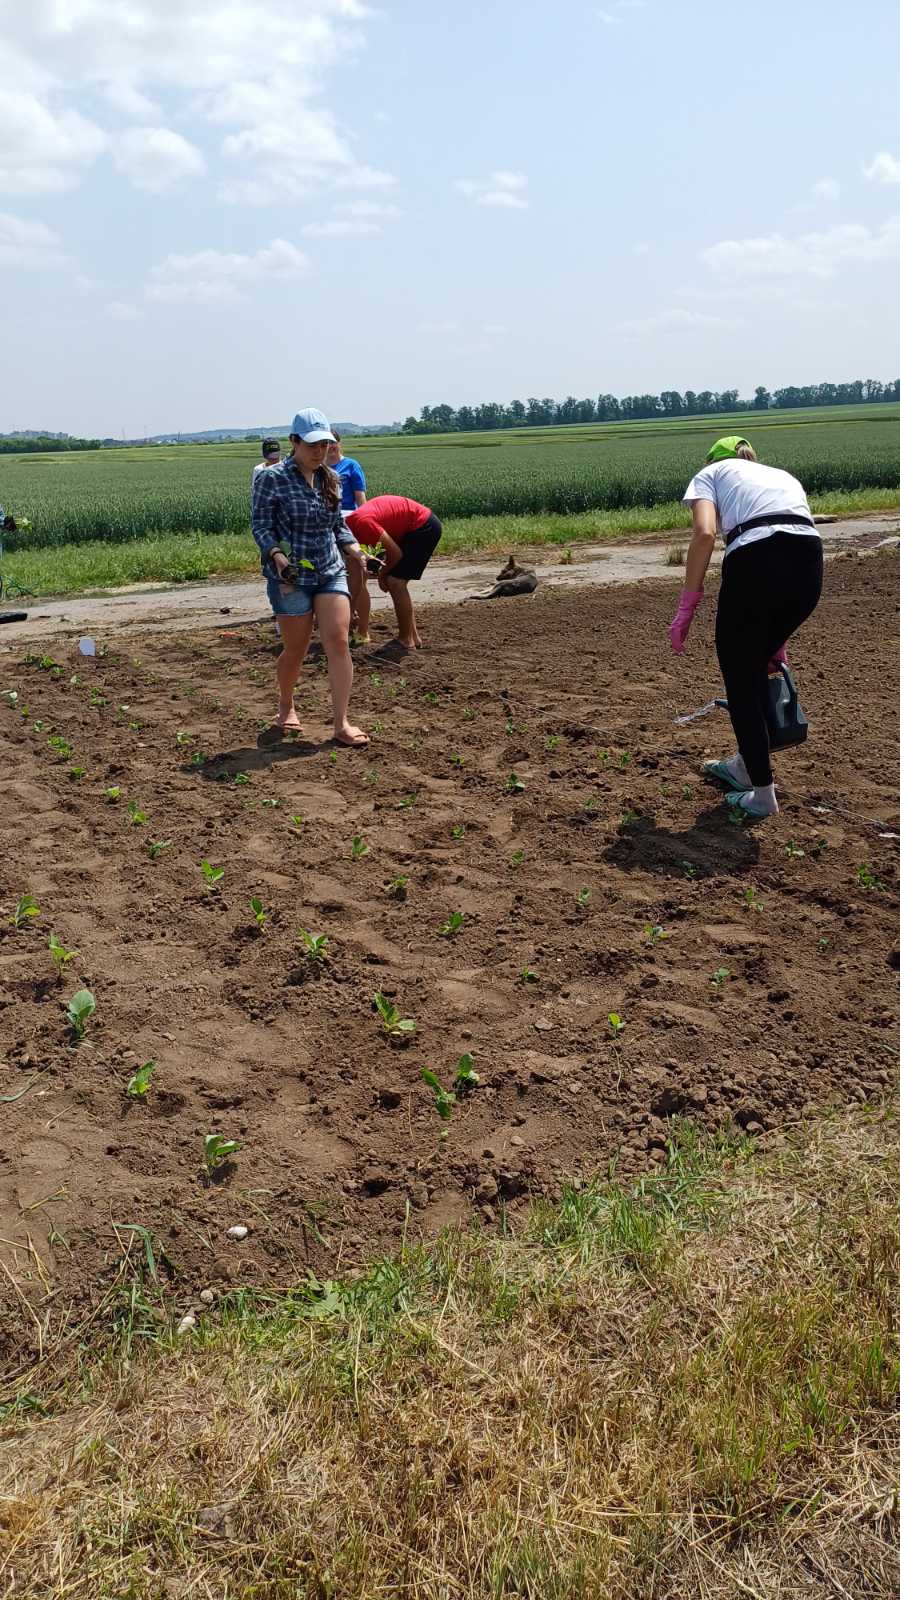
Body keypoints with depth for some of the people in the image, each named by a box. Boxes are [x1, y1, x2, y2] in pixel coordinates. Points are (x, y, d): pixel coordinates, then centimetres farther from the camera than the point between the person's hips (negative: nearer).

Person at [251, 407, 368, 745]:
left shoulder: (330, 478, 9)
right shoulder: (271, 479, -7)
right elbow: (261, 526, -8)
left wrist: (357, 551, 2)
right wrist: (278, 557, -25)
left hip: (331, 572, 4)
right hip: (290, 576, -4)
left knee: (338, 642, -9)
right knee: (296, 649, 5)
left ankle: (341, 724, -5)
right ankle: (286, 706, 34)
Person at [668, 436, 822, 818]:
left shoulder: (710, 473, 22)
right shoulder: (784, 476, 35)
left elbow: (705, 533, -2)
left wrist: (686, 606, 1)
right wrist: (777, 642, 36)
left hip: (755, 562, -5)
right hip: (809, 567, 5)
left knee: (740, 681, 13)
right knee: (755, 667, 27)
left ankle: (762, 794, 19)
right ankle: (745, 766, 42)